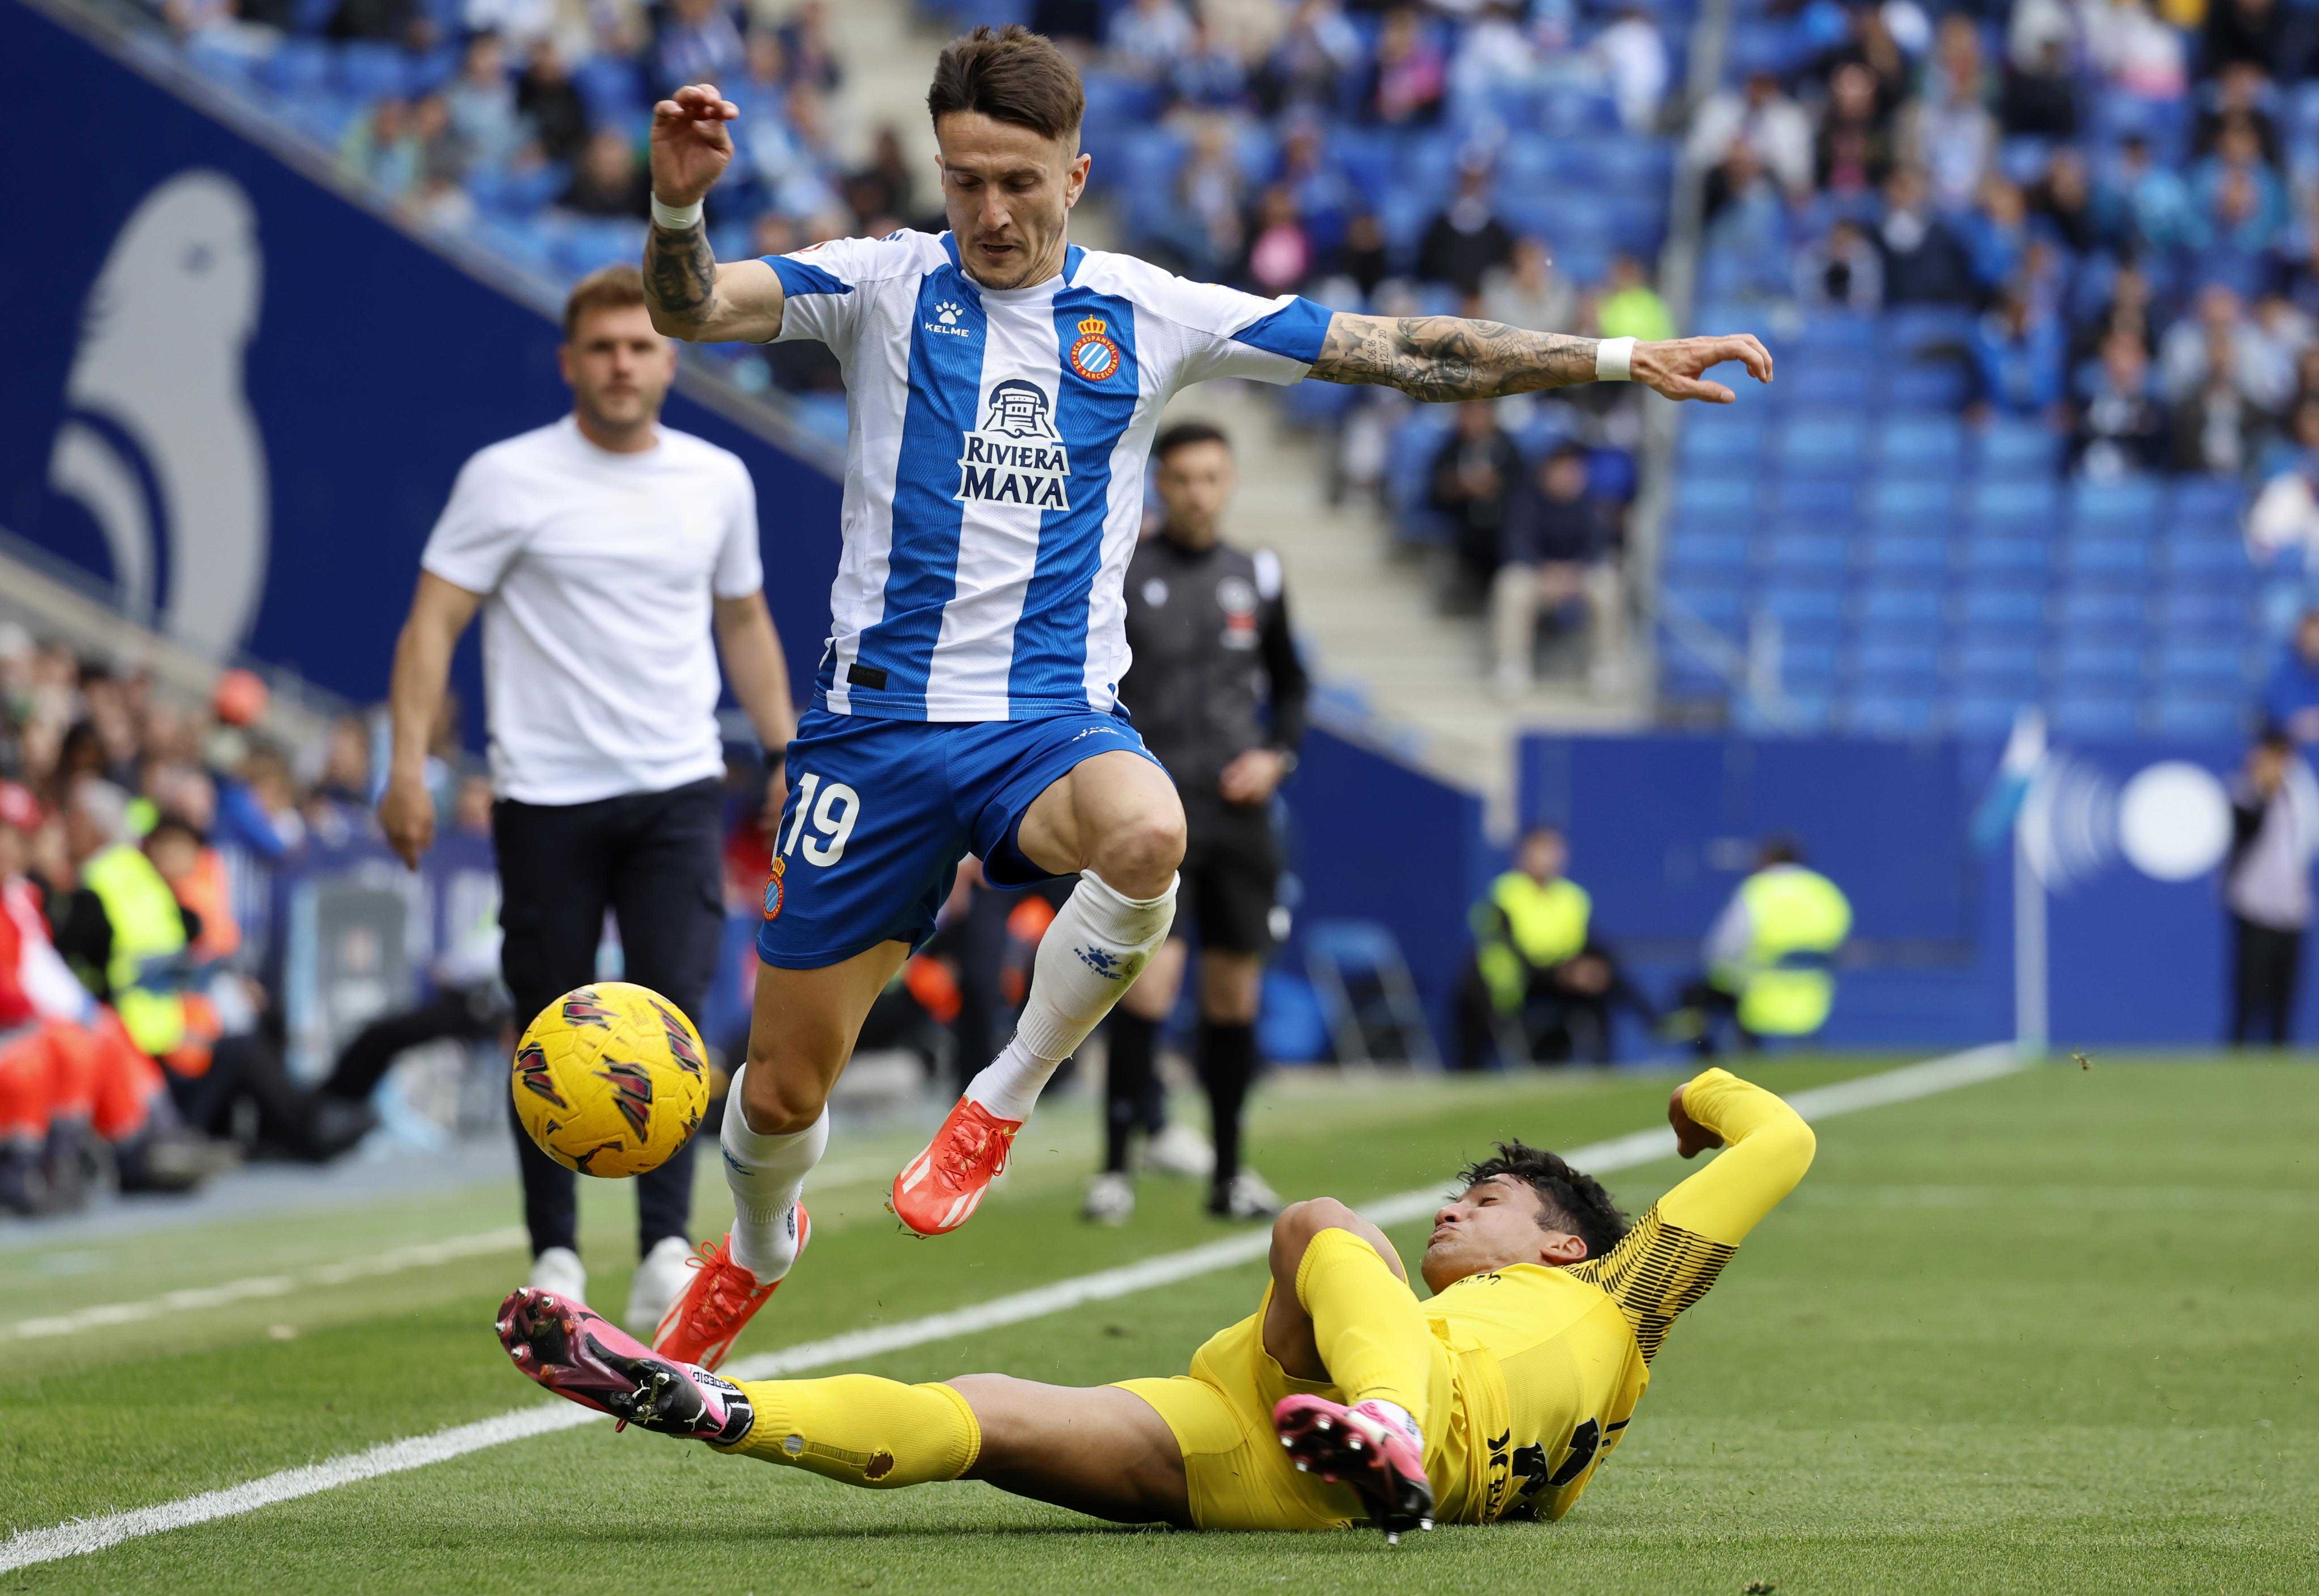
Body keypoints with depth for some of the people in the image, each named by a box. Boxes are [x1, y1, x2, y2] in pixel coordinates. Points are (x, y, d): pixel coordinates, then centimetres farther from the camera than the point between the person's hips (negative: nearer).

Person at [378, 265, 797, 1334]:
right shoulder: (507, 479, -3)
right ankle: (555, 1254, 14)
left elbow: (744, 623, 22)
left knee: (672, 1008, -13)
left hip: (678, 792, 2)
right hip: (544, 795, -2)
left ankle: (666, 1249, -14)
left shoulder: (718, 482, 9)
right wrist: (408, 765, -13)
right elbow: (433, 619, -4)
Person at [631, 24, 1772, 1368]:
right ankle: (760, 1248, 40)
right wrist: (679, 206, -36)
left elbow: (1398, 351, 4)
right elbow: (693, 309, -13)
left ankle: (1001, 1104, -14)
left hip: (1053, 719, 0)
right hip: (880, 713, 0)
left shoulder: (1148, 315, 4)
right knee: (785, 1084, 4)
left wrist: (1621, 360, 0)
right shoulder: (885, 287, 1)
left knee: (1145, 838, -38)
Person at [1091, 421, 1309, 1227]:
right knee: (1151, 975, -16)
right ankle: (1115, 1169, -9)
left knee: (1235, 995, 7)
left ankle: (1229, 1173, 17)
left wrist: (1278, 755, 5)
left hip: (1237, 811, 4)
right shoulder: (1118, 572, -2)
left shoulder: (1256, 577, 10)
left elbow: (1290, 682, 22)